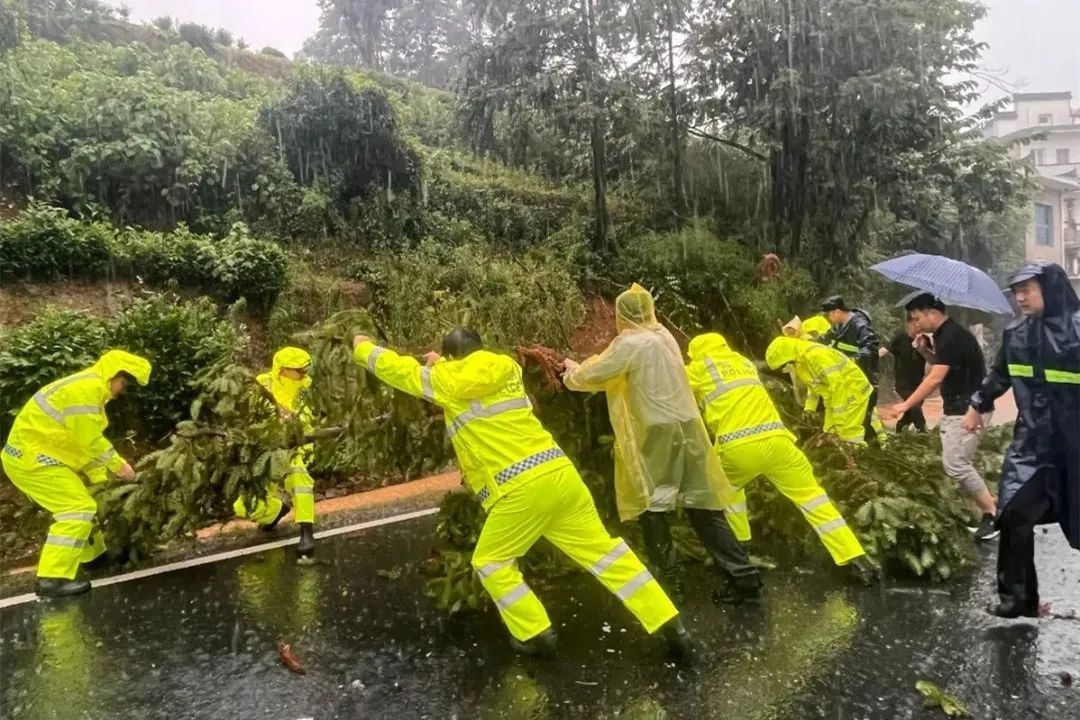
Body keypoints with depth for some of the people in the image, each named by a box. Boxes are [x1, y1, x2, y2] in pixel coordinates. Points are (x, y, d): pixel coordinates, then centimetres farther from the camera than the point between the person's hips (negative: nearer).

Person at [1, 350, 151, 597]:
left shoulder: (88, 387, 15)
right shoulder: (88, 388, -19)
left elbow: (82, 442, 18)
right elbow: (91, 441, -21)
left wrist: (101, 477, 13)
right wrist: (119, 466, -10)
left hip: (33, 454, 11)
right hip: (32, 458, -11)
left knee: (77, 504, 22)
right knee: (79, 508, -14)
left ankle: (95, 557, 39)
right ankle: (52, 579, -15)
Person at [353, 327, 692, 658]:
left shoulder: (453, 380, 0)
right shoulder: (506, 370, 16)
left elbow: (400, 370, 13)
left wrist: (363, 347, 28)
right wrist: (441, 365, 35)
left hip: (521, 489, -6)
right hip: (559, 472, 7)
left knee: (490, 561, 16)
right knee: (603, 549, 11)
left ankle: (535, 634, 17)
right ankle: (670, 625, 12)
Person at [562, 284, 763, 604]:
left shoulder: (630, 343, -11)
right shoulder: (663, 335, 13)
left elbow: (592, 376, -6)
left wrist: (572, 375, 15)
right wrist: (587, 367, 26)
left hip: (657, 435, -8)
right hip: (686, 429, 8)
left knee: (649, 504, 10)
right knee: (702, 506, 9)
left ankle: (664, 571, 20)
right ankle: (743, 577, 9)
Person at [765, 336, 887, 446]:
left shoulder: (816, 356, -28)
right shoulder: (801, 360, 3)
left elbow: (838, 386, -30)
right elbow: (813, 385, 18)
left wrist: (838, 420, -26)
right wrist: (809, 409, 9)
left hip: (854, 391, -10)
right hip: (837, 397, 10)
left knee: (849, 440, -14)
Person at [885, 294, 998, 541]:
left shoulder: (951, 336, -18)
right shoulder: (946, 334, 13)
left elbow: (936, 378, -22)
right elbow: (943, 366, 25)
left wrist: (905, 405, -20)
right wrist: (925, 351, 7)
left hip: (968, 409, -10)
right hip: (956, 408, 10)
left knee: (955, 464, -13)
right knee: (959, 463, 11)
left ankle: (993, 513, -3)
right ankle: (981, 513, 16)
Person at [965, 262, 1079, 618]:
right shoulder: (1015, 333, 4)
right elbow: (999, 375, 22)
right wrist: (978, 405, 32)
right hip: (1031, 438, 4)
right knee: (1015, 514, -4)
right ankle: (1017, 595, 7)